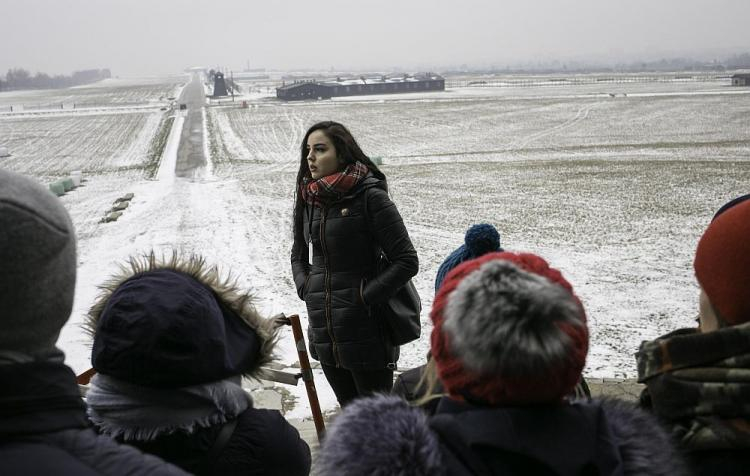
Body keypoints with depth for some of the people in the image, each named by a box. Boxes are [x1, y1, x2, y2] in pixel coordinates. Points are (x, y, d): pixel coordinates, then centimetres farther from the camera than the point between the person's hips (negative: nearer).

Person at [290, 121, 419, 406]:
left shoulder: (369, 196, -12)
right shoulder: (310, 198, 8)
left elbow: (407, 261, -12)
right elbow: (298, 254, 23)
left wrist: (365, 296, -15)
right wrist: (305, 287, 6)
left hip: (365, 332, -6)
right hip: (324, 335, 6)